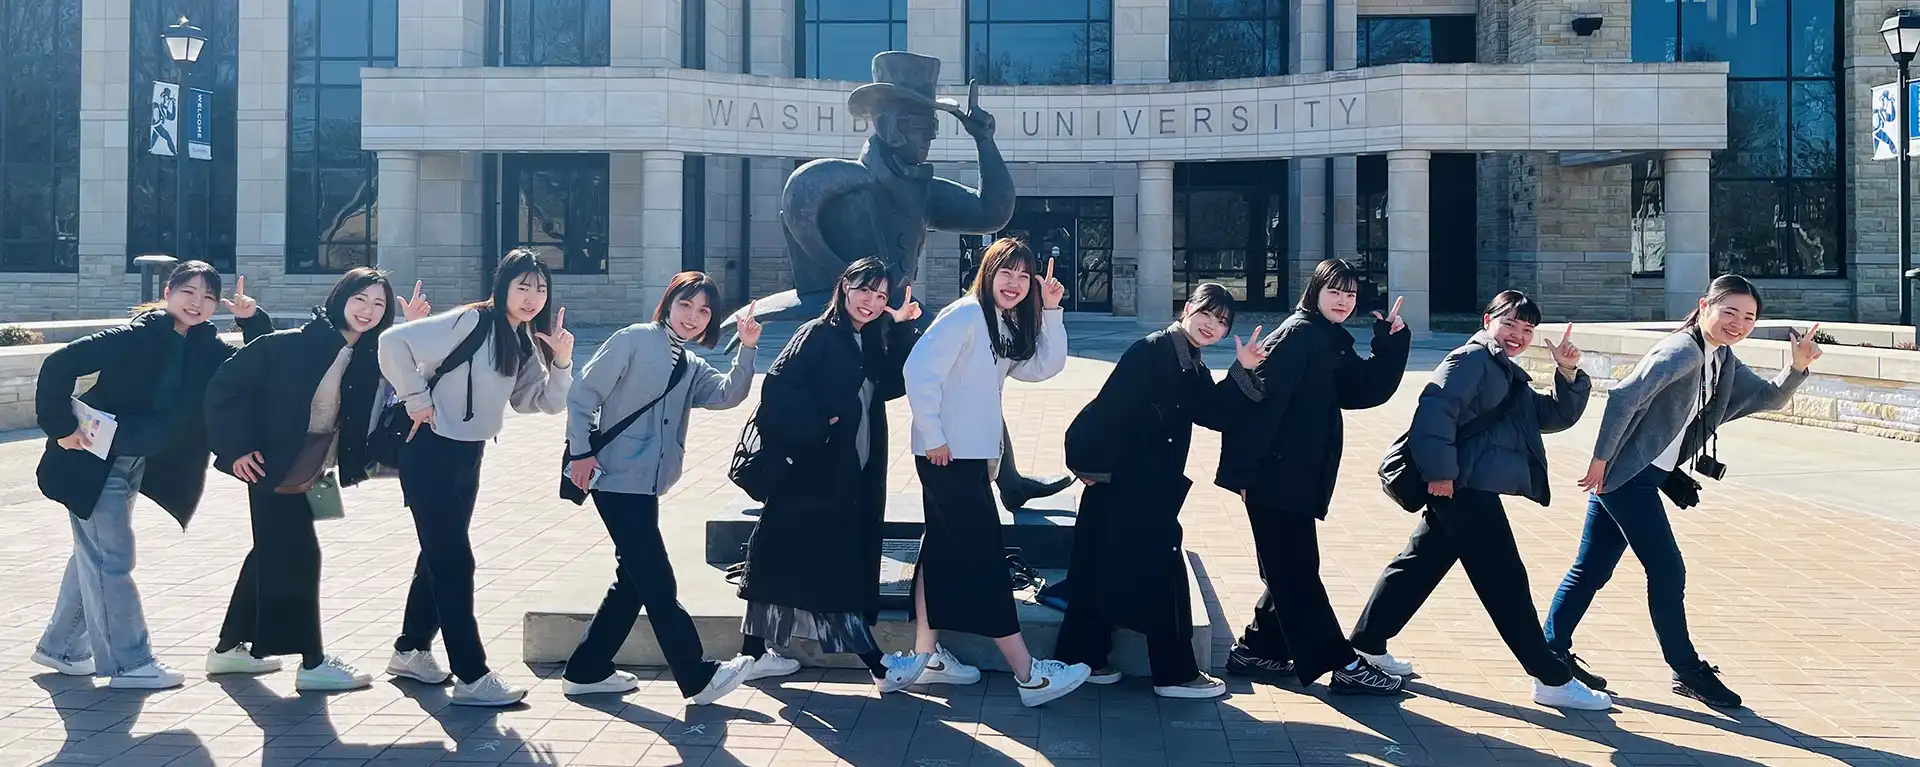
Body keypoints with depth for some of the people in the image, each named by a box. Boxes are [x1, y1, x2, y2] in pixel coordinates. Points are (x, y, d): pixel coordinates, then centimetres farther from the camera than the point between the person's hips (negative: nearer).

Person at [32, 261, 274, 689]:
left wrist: (252, 319, -16)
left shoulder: (204, 348, -2)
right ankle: (128, 663, 4)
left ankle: (62, 647, 33)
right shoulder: (135, 337, -22)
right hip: (95, 460, -8)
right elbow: (59, 365, -24)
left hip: (135, 464, 8)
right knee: (112, 559, -4)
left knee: (95, 555, 19)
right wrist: (61, 428, -22)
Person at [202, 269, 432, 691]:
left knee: (273, 551, 17)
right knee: (298, 554, -7)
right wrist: (237, 448, -19)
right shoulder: (292, 344, -17)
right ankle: (312, 663, 0)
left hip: (311, 474, 8)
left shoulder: (369, 359, 0)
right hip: (272, 467, -8)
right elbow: (226, 385, -15)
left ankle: (229, 648, 32)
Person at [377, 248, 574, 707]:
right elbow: (393, 341, -22)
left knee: (442, 555, 18)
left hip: (468, 456, 9)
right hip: (431, 453, -9)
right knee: (455, 562, -6)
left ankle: (411, 650, 34)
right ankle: (472, 676, -3)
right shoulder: (470, 323, -18)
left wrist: (562, 360, -12)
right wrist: (416, 398, -17)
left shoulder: (524, 342, 6)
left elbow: (548, 402, 5)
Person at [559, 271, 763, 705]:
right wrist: (581, 452, -14)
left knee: (634, 582, 14)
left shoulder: (692, 368, 16)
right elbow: (583, 395, -8)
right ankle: (698, 678, -3)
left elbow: (729, 394, -3)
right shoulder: (634, 340, -4)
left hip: (645, 486, 9)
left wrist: (747, 348, -15)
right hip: (617, 480, -9)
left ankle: (587, 671, 23)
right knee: (658, 584, -6)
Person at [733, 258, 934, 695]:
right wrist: (818, 425, -18)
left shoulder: (873, 343, 14)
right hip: (812, 475, -8)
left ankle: (756, 654, 22)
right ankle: (878, 667, -5)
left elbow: (896, 383, 0)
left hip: (852, 478, 8)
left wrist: (903, 328, -5)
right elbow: (778, 389, -17)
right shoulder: (817, 335, -9)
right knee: (831, 569, -4)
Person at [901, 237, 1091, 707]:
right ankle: (1028, 675, -5)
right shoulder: (965, 314, -14)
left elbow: (1047, 367, 10)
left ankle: (926, 655, 23)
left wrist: (1051, 311, 1)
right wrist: (933, 437, -19)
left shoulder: (1007, 327, 14)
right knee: (985, 558, -7)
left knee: (943, 549, 14)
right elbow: (920, 371, -21)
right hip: (947, 456, -10)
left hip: (974, 456, 10)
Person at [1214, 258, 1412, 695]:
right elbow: (1263, 400, -19)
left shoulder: (1333, 345, 16)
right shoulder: (1298, 334, -11)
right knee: (1297, 574, -2)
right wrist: (1245, 470, -23)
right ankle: (1343, 665, -1)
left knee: (1290, 573, 16)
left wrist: (1391, 342, -3)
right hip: (1276, 478, -10)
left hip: (1300, 479, 10)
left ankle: (1255, 651, 26)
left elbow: (1371, 390, 8)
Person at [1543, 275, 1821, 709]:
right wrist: (1602, 458, -24)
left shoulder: (1723, 361, 13)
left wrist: (1798, 367, -1)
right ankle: (1688, 671, 9)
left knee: (1591, 569, 13)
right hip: (1626, 474, -10)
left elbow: (1771, 398, 18)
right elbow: (1625, 396, -26)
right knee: (1667, 570, -2)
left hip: (1638, 477, 10)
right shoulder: (1683, 352, -17)